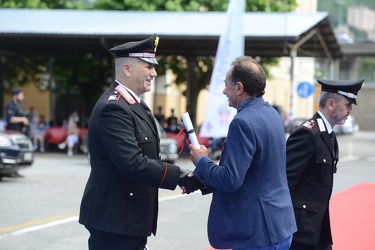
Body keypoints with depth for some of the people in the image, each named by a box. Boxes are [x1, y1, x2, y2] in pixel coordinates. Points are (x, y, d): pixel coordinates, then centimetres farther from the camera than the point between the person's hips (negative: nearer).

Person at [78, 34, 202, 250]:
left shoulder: (135, 104, 15)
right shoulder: (113, 108, -19)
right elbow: (133, 164, -27)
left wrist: (181, 176, 2)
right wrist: (180, 176, -22)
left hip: (132, 216, 10)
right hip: (114, 218, -10)